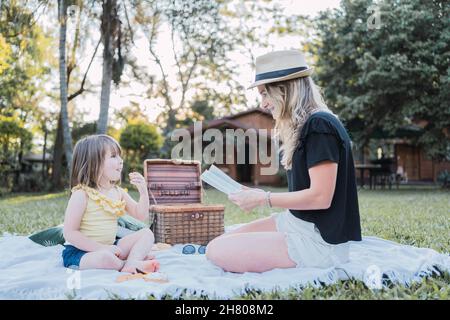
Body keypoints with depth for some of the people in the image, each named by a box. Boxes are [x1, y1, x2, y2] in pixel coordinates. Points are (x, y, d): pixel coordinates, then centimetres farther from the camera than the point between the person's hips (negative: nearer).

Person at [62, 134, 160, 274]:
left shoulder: (118, 192, 5)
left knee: (147, 233, -3)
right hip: (80, 252, -7)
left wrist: (143, 191, -9)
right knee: (105, 258, -38)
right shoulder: (81, 194, -16)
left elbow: (140, 215, 9)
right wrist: (102, 248, -24)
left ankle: (131, 263, -27)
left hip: (109, 247, 7)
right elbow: (70, 233, -18)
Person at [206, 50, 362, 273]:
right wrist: (258, 194, 4)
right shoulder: (304, 127, 12)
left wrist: (265, 199, -13)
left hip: (320, 240, -10)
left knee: (217, 251, -15)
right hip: (296, 221, 10)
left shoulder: (320, 125, -17)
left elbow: (320, 197, -22)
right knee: (221, 242, 9)